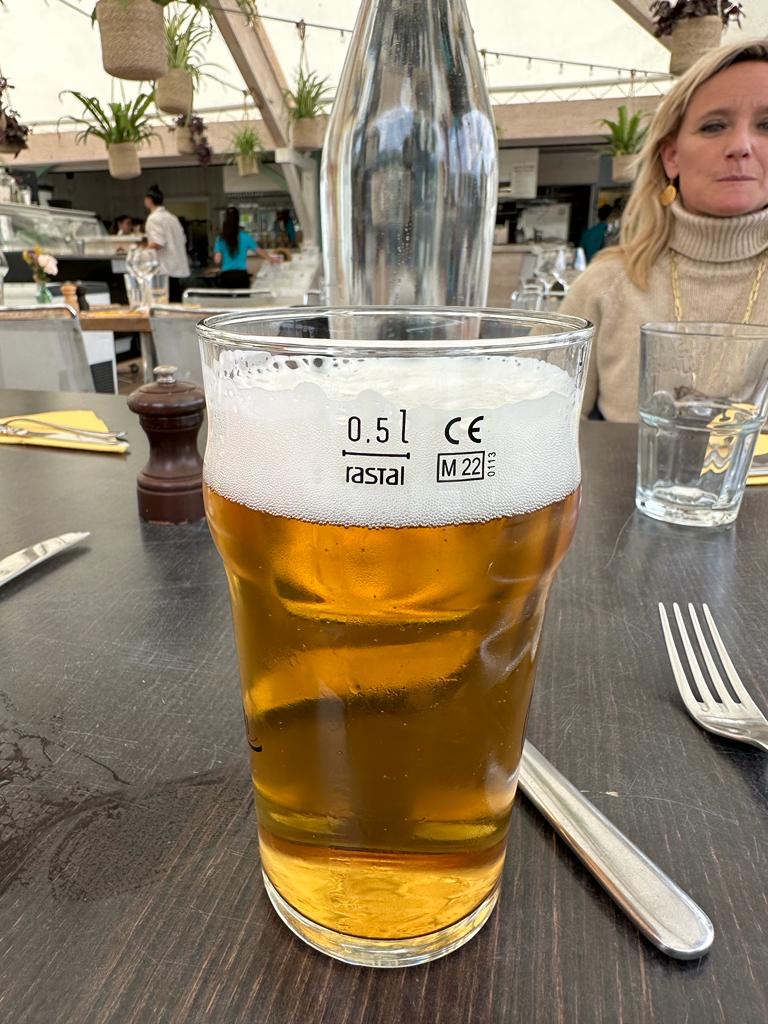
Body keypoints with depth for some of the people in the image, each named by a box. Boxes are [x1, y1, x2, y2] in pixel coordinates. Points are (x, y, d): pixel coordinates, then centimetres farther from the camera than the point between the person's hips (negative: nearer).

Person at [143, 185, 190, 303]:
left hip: (166, 270, -8)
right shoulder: (171, 217, 17)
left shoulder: (154, 218, -8)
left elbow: (158, 243, -18)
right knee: (176, 304, 8)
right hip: (179, 270, 8)